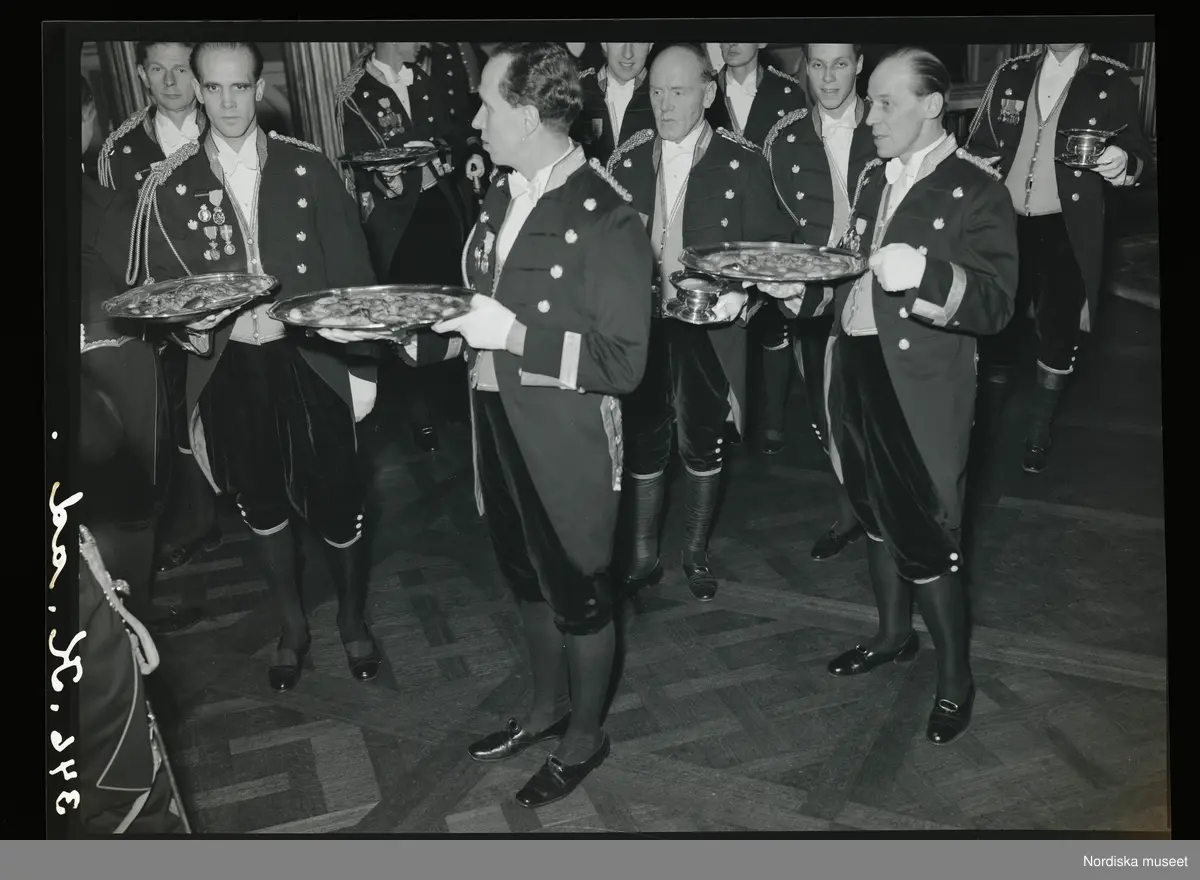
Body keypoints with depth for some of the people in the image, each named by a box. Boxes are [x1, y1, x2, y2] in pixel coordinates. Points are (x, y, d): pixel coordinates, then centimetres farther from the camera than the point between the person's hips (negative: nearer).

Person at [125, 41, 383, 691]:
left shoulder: (309, 169, -3)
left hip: (313, 365, -1)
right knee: (263, 511, 17)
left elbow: (352, 273, -1)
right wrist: (204, 325, -18)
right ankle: (292, 627, 41)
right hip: (229, 375, 2)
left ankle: (353, 620, 36)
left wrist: (364, 367, -9)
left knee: (338, 508, 7)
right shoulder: (168, 187, -1)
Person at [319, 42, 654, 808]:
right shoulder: (504, 194, 3)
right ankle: (548, 707, 49)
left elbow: (623, 363, -21)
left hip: (566, 441, -8)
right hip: (499, 428, 8)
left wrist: (515, 333, -26)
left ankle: (584, 736, 38)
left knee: (580, 592, 13)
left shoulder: (605, 216, -20)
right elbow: (482, 316, 10)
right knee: (529, 580, 25)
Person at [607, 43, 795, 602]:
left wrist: (743, 293, -17)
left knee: (702, 442, 10)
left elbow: (771, 244, -2)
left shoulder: (743, 163, -3)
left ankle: (697, 552, 31)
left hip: (708, 327, -2)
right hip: (639, 323, 2)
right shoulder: (627, 161, 4)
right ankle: (643, 556, 27)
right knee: (642, 441, 9)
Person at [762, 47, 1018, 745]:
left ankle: (956, 679, 22)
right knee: (878, 515, 21)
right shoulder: (874, 179, 11)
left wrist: (925, 274, -35)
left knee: (926, 537, 1)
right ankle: (894, 634, 43)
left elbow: (996, 303, -19)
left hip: (921, 392, -7)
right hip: (858, 372, 7)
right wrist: (802, 285, 1)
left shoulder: (976, 189, -11)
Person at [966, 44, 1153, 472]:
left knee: (1059, 331, 1)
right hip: (1005, 223, 2)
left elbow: (1138, 152, 1)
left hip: (1066, 231, -2)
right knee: (996, 325, 11)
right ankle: (988, 418, 32)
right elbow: (977, 145, 11)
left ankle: (1040, 429, 21)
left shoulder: (1112, 80, -1)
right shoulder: (1010, 74, 6)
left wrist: (1123, 163, -22)